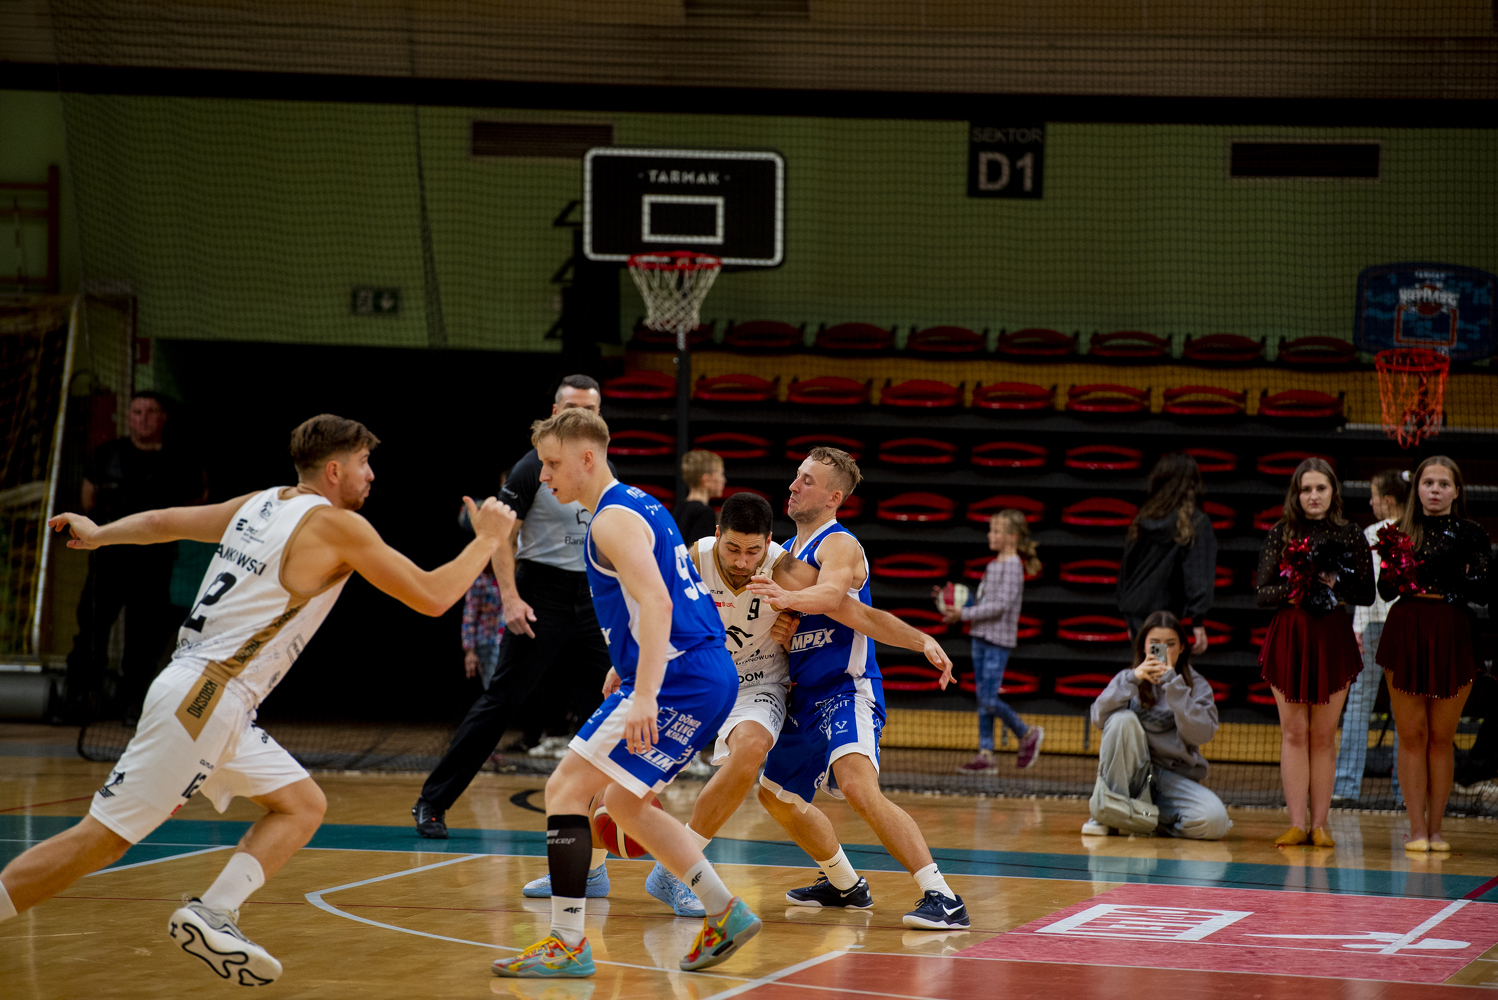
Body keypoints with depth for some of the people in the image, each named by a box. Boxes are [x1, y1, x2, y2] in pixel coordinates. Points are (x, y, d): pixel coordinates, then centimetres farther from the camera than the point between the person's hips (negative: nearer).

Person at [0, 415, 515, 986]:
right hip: (201, 702, -9)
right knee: (103, 839, -10)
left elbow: (165, 522, 27)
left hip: (219, 707, 9)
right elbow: (431, 597, -7)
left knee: (303, 806, 11)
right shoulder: (336, 525, -8)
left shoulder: (261, 504, 15)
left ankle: (212, 915, -2)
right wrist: (489, 539, 7)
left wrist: (99, 534, 44)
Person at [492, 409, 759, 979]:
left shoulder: (613, 520, -12)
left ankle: (568, 943, -13)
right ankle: (725, 914, 22)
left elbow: (657, 604, -26)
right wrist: (627, 668, 34)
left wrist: (645, 694, -34)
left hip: (679, 680, -10)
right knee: (623, 802, 22)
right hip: (711, 676, 10)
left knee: (566, 788, -10)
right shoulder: (637, 505, 19)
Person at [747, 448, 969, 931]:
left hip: (846, 689, -10)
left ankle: (942, 898, -35)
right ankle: (844, 884, 38)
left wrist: (788, 597, -55)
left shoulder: (839, 546, -13)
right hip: (806, 696, 10)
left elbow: (831, 592, -37)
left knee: (859, 787, -30)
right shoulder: (790, 549, 15)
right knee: (776, 793, 20)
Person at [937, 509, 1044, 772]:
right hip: (981, 637, 9)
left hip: (999, 640, -9)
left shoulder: (1012, 566, -12)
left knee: (989, 700, -10)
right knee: (982, 698, 6)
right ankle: (985, 753, 8)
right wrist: (952, 604, 8)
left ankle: (1027, 734, 8)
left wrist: (964, 614, -20)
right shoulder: (993, 565, 15)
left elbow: (1001, 605, -19)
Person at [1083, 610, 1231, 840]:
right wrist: (1132, 680, -20)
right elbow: (1099, 718, -9)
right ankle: (1105, 811, -18)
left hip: (1176, 777, 0)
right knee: (1123, 719, -27)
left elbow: (1200, 734, -12)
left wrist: (1172, 683, -16)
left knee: (1214, 821, -29)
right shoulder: (1129, 679, 9)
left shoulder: (1197, 685, 5)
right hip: (1131, 773, 0)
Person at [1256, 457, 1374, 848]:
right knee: (1294, 733, 0)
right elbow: (1263, 592, 0)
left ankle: (1319, 823, 6)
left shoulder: (1350, 534, 4)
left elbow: (1366, 594, 3)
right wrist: (1297, 586, -15)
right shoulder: (1282, 533, 4)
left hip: (1332, 637, 0)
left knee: (1323, 735, 2)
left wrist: (1334, 584, -12)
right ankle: (1297, 823, 2)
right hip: (1288, 636, 0)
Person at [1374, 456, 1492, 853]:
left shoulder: (1470, 534, 3)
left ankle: (1435, 827, 11)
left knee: (1441, 738, 3)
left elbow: (1482, 594, -1)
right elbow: (1384, 591, 6)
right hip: (1406, 632, 1)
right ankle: (1417, 828, 4)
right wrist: (1393, 565, -13)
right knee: (1411, 735, 0)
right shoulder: (1401, 531, 8)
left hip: (1453, 636, -1)